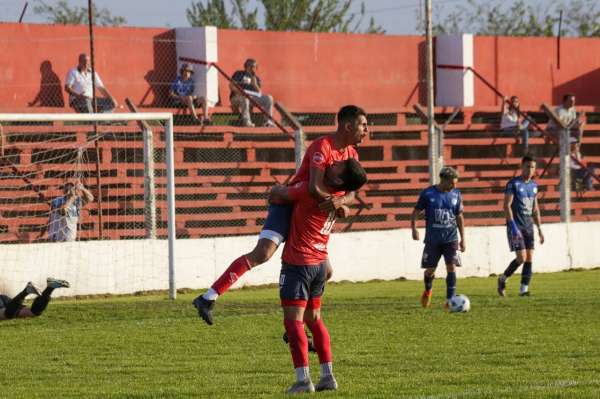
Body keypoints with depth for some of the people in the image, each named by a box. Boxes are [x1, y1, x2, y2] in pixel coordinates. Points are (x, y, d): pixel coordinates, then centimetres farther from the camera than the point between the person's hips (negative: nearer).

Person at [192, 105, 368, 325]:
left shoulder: (351, 154, 9)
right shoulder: (322, 147, -19)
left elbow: (351, 194, 1)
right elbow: (315, 187, -30)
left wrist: (340, 200, -22)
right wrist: (339, 206, -20)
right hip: (288, 204, -9)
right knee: (262, 254, -26)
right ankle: (208, 298, -27)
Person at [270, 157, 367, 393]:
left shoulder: (310, 190, -23)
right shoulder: (338, 195, 1)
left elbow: (277, 195, -12)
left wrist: (276, 191, 13)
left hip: (297, 263, -8)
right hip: (319, 262, 8)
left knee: (293, 320, -8)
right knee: (313, 318, 17)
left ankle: (303, 380, -16)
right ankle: (328, 376, 15)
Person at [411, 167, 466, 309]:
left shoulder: (456, 194, 2)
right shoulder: (428, 193, -7)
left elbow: (459, 217, 11)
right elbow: (416, 212, 0)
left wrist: (463, 239, 11)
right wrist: (414, 229, -16)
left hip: (451, 238, 1)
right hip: (432, 239, -1)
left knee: (451, 267, -11)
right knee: (430, 270, 4)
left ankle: (450, 300, -7)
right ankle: (428, 291, 34)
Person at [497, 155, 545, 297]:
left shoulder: (533, 185, 12)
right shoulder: (513, 184, -8)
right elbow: (507, 206, -13)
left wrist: (539, 229, 15)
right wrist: (513, 226, -21)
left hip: (528, 226, 6)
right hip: (516, 225, -6)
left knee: (529, 259, 0)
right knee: (521, 257, -13)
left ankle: (524, 289, 5)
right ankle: (503, 279, 8)